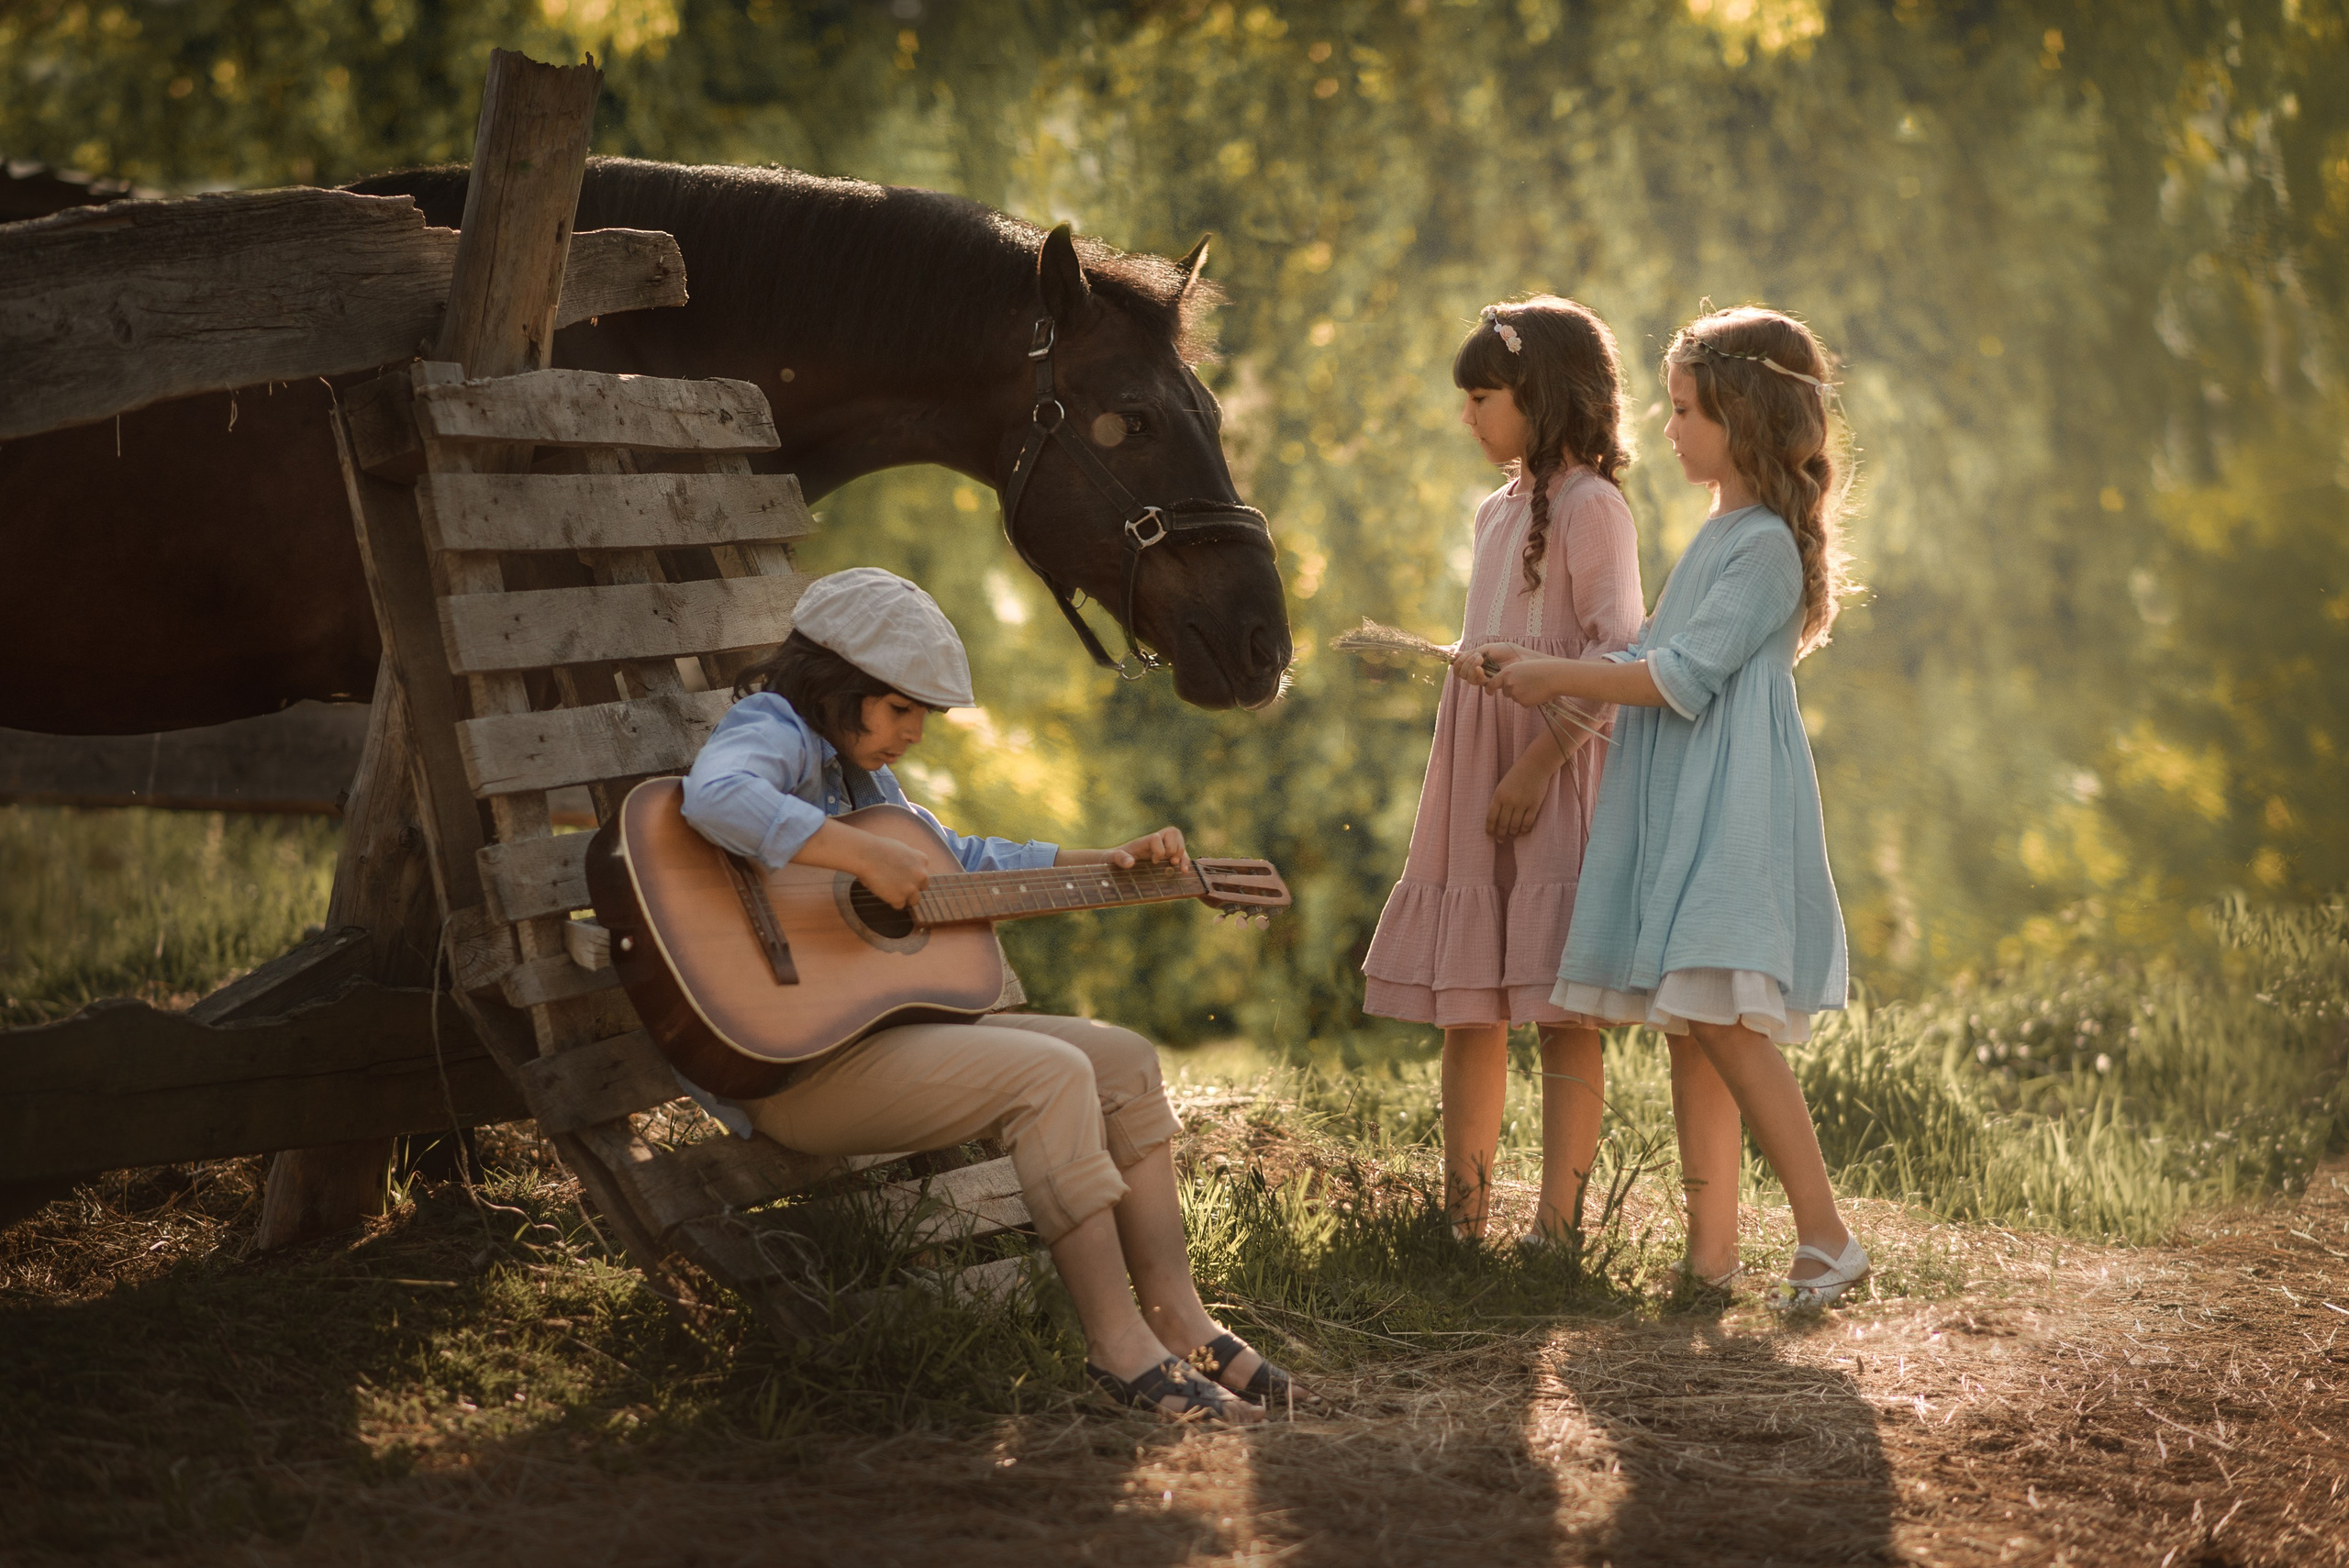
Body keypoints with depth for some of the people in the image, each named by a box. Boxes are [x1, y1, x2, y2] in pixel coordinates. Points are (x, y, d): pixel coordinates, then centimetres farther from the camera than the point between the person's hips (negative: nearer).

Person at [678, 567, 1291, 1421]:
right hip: (793, 1062, -11)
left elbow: (958, 861, 32)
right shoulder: (775, 735, -12)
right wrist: (867, 856, -35)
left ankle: (1180, 1322, 1)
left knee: (1125, 1060, 4)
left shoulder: (856, 768, 20)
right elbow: (718, 797, -37)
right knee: (1049, 1075, -25)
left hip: (884, 1022, 11)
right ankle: (1120, 1347, -19)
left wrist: (1109, 863, 23)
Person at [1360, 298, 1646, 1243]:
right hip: (1474, 775, 8)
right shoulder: (1499, 511, 19)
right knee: (1465, 1010, 7)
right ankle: (1462, 1223, 11)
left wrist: (1538, 764, -20)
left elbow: (1617, 656, -15)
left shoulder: (1589, 506, -7)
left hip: (1553, 779, -8)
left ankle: (1555, 1229, -6)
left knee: (1562, 1015, -7)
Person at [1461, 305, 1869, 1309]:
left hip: (1731, 810, -10)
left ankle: (1826, 1237, -15)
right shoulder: (1720, 535, 20)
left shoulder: (1766, 543, -11)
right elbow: (1654, 662, 22)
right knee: (1687, 1026, 7)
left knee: (1720, 1017, -17)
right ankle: (1710, 1248, 9)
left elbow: (1686, 677, -16)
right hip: (1679, 810, 10)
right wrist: (1530, 669, 15)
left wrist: (1559, 679, -10)